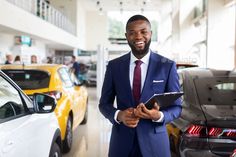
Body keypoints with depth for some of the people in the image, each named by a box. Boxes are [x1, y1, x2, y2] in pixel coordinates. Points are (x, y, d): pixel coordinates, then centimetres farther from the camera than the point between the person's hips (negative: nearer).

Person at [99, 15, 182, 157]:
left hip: (154, 142, -1)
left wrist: (159, 116, -21)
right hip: (121, 141, 1)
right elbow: (104, 104, 5)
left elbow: (176, 107, -1)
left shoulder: (167, 66, -5)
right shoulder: (114, 66, 0)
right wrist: (119, 115, -15)